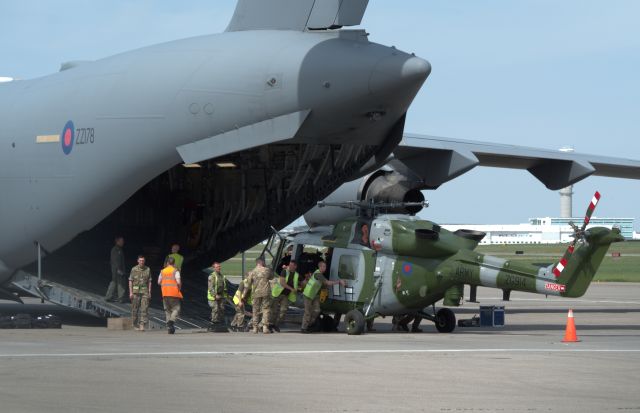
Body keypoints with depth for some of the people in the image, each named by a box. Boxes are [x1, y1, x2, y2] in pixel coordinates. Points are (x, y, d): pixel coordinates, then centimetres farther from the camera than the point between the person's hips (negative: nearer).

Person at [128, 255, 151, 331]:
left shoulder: (148, 270, 6)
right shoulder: (134, 269, 1)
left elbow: (149, 281, 9)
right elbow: (130, 281, 1)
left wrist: (149, 292, 2)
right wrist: (131, 292, -6)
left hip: (145, 291, 1)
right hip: (135, 291, -1)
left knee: (144, 308, -10)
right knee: (135, 308, 3)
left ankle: (142, 325, -13)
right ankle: (135, 325, 15)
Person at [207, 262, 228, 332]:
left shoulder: (222, 276, 15)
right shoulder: (211, 277, -9)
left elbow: (224, 287, 24)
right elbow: (211, 287, -15)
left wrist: (225, 295, 17)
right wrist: (215, 295, -22)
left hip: (221, 296, 7)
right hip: (213, 297, -7)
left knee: (222, 309, 5)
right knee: (215, 309, -13)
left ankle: (221, 323, 11)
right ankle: (214, 324, -11)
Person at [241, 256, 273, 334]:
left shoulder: (252, 272, 2)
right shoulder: (267, 270, 0)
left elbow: (248, 285, 3)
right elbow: (271, 277, 20)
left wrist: (244, 295, 9)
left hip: (256, 293, 1)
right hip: (266, 293, -1)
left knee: (256, 310, 9)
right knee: (266, 309, 3)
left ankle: (255, 328, 9)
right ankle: (265, 327, -7)